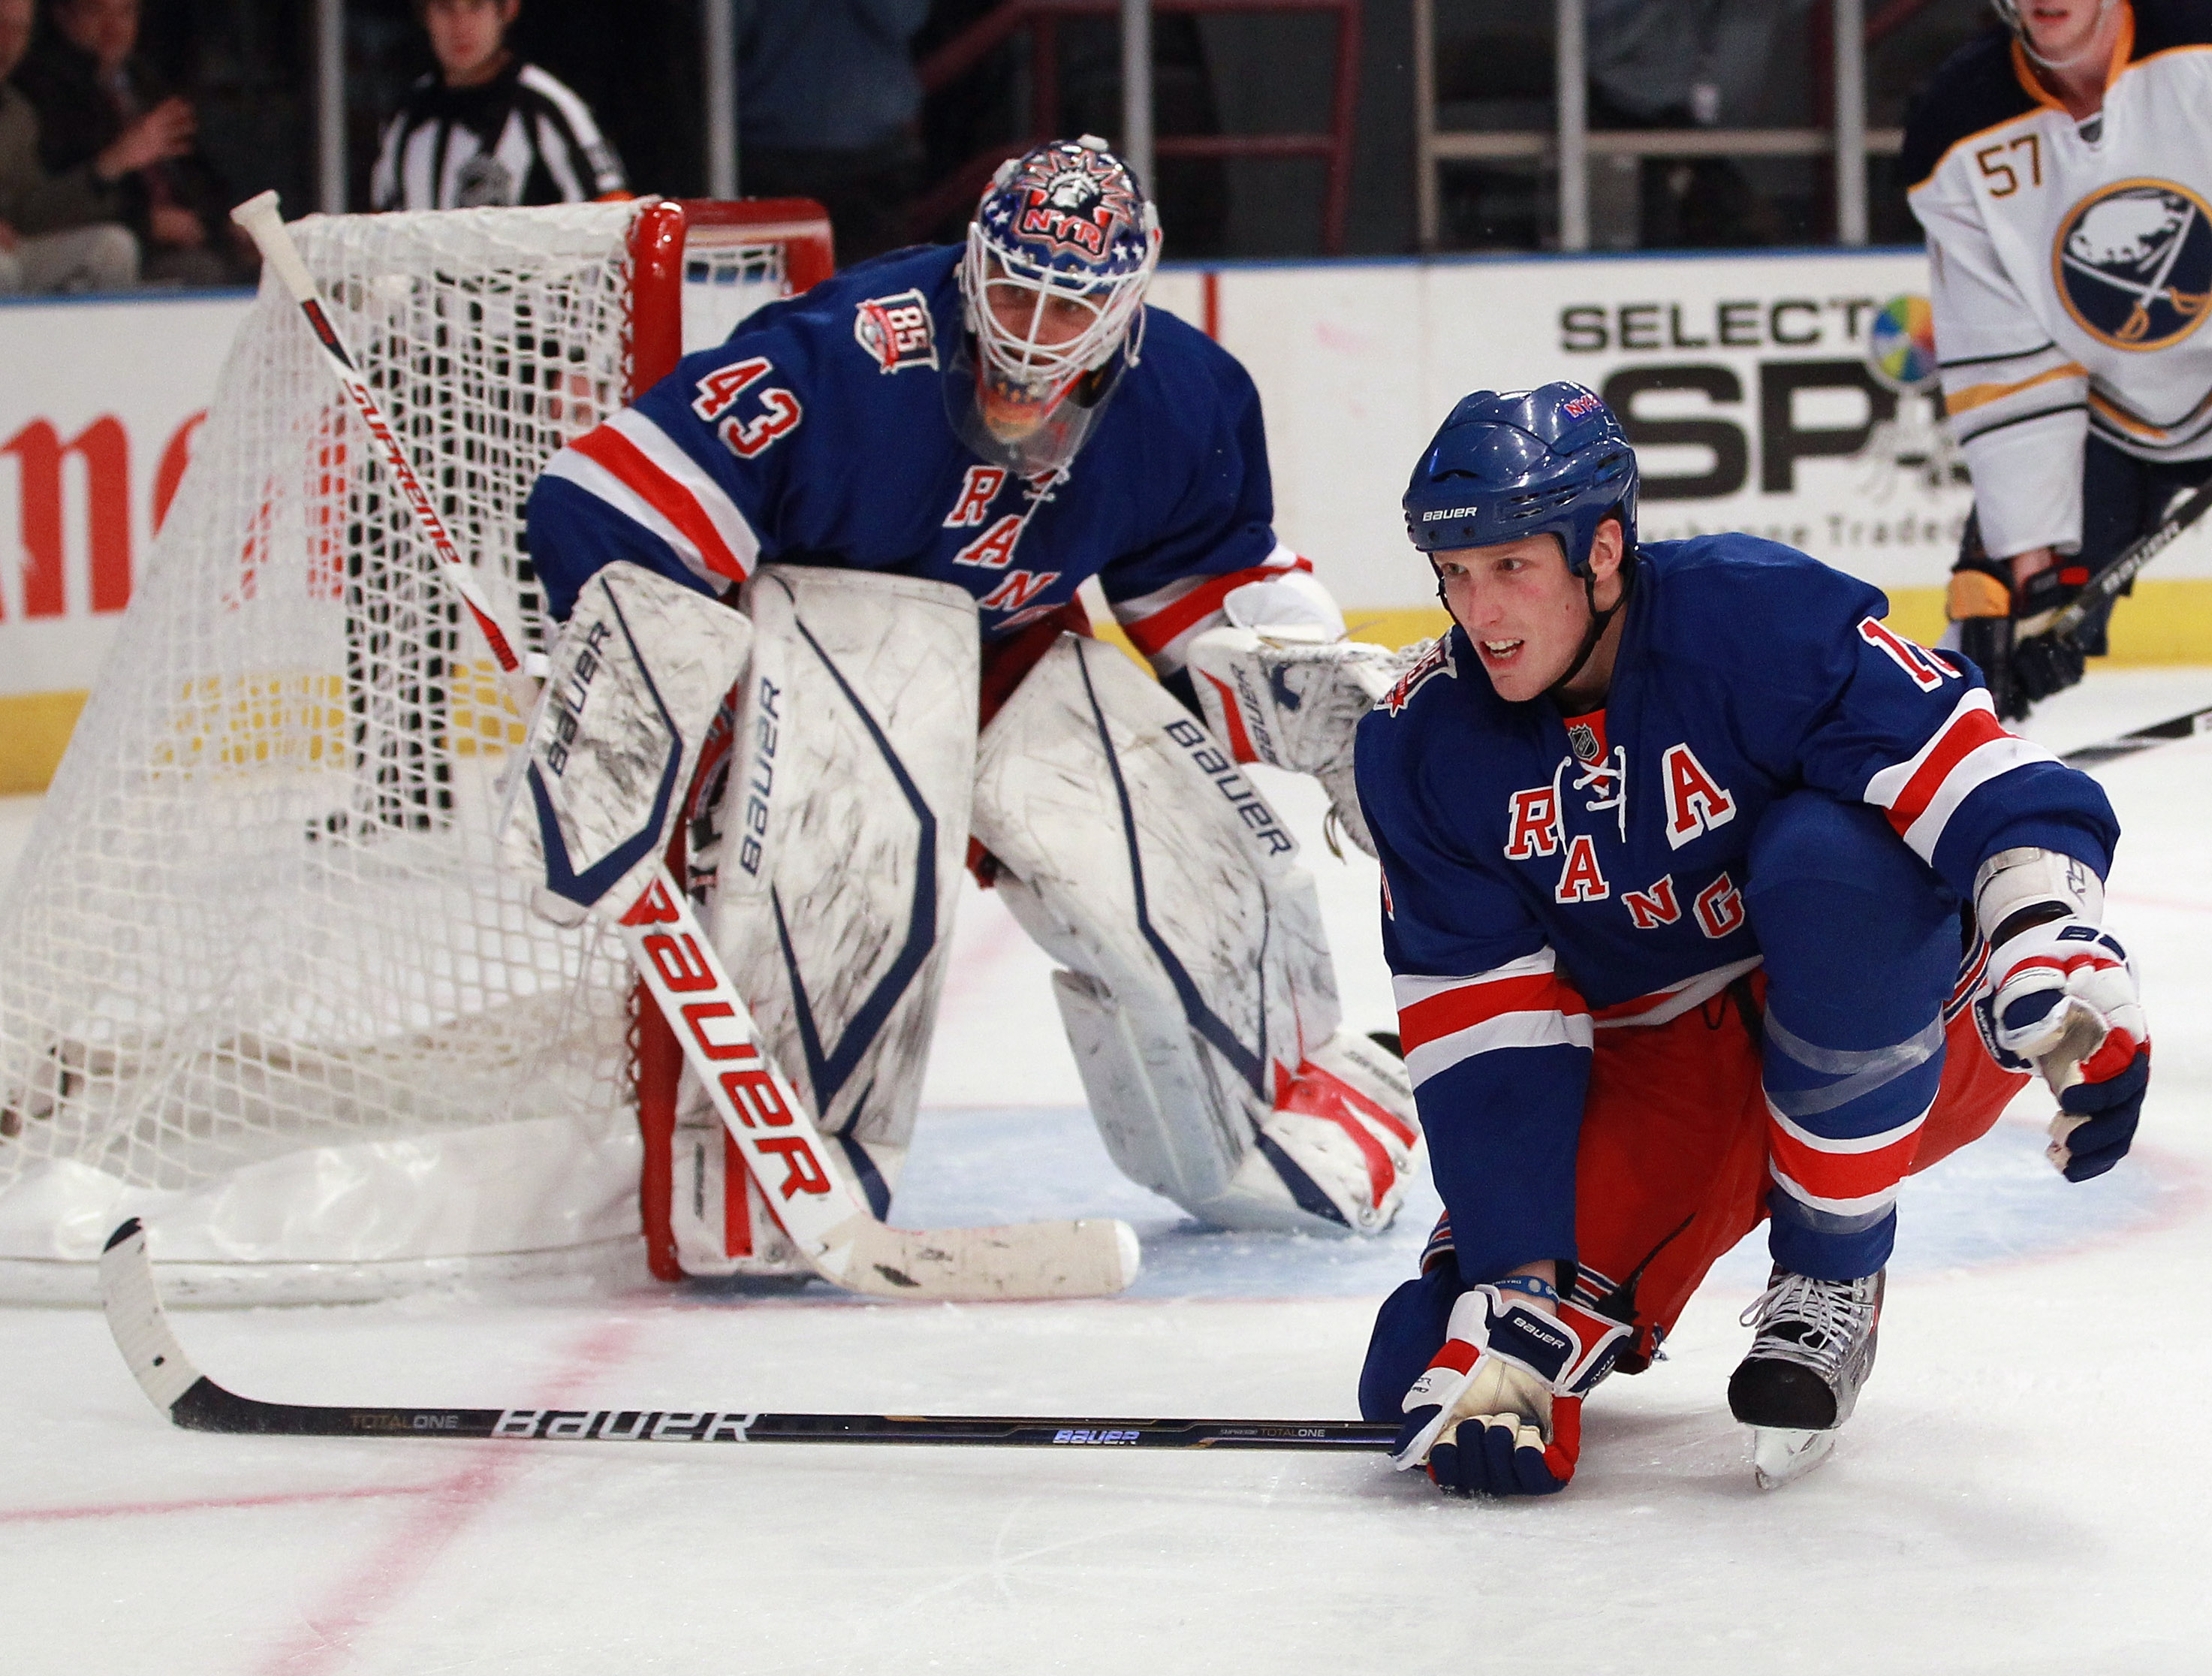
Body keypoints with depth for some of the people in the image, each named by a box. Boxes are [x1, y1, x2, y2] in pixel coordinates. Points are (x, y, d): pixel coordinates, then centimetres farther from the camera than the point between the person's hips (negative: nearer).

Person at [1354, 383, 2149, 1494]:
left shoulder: (1762, 618, -23)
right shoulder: (1421, 746, -9)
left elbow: (1984, 781, -28)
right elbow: (1481, 1028, -10)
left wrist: (2056, 950, -47)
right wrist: (1514, 1278, -18)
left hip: (1893, 1037, -3)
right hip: (1645, 1070, 3)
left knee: (1824, 855, -37)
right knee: (1435, 1377, -18)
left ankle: (1829, 1285, -17)